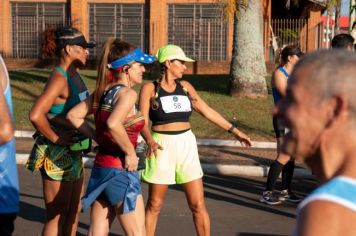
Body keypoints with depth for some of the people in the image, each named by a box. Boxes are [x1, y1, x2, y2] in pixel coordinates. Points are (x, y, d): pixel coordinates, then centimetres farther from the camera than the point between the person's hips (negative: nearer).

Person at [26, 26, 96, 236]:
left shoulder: (74, 75, 9)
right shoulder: (59, 78, -19)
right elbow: (35, 115, -31)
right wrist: (55, 138, -20)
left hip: (73, 153, 9)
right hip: (57, 155, -9)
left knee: (73, 211, 18)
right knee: (57, 216, 0)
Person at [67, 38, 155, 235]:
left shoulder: (103, 92, 8)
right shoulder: (127, 93, -15)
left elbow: (73, 115, 12)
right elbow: (113, 124, -32)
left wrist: (99, 138, 10)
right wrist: (130, 152, -20)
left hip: (100, 167, 8)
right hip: (120, 171, -8)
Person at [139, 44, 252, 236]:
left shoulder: (185, 87, 8)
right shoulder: (150, 89, -4)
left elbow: (207, 111, 13)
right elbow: (143, 122, -10)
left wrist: (234, 130, 12)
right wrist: (150, 141, -29)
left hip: (187, 146, 4)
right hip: (162, 148, -3)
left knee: (198, 204, 2)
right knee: (154, 204, 6)